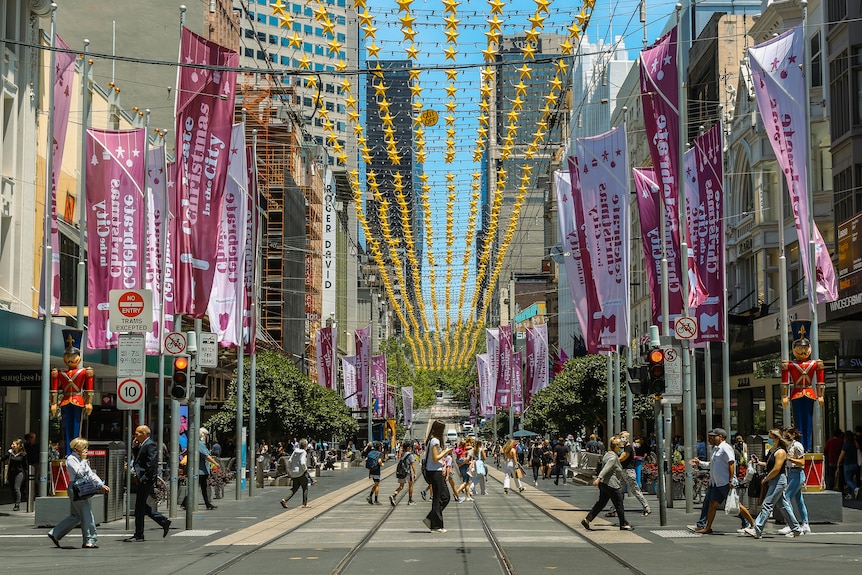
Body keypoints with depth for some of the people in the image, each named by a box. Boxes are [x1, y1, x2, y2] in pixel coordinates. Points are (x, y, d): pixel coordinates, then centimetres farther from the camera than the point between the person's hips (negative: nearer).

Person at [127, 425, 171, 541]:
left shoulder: (150, 445, -14)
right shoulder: (142, 445, 17)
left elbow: (151, 463, -22)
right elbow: (137, 458, 22)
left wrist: (144, 477, -22)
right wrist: (134, 447, 10)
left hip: (146, 480, -10)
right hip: (142, 480, 10)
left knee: (139, 507, -4)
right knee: (142, 506, 15)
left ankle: (139, 535, 3)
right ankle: (164, 521, 21)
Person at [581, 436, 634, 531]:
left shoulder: (608, 454, 15)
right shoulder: (613, 457, -17)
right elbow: (606, 468, -28)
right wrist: (599, 478, -37)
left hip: (604, 484, 10)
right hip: (611, 484, -10)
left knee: (601, 503, 12)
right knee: (619, 505, 2)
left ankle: (586, 520, 8)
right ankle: (623, 524, 12)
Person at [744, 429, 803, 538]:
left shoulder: (780, 452, -15)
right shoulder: (772, 450, 13)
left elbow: (776, 470, -21)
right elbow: (769, 465, 20)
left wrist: (765, 479, -13)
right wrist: (759, 463, 5)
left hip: (779, 480, -10)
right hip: (775, 481, 10)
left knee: (767, 505, -10)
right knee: (784, 505, 13)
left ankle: (757, 530, -11)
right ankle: (796, 529, 19)